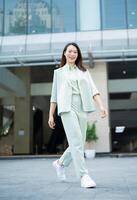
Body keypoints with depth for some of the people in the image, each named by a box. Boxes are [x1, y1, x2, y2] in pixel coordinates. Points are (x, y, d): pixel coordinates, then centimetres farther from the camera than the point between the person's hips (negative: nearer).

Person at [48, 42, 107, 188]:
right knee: (77, 141, -15)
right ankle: (83, 176, -13)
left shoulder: (84, 71, 18)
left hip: (82, 108, 4)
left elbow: (93, 89, 7)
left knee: (79, 142, 5)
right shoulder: (59, 72, 14)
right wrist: (51, 115, 9)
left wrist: (101, 105, -8)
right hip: (67, 108, -3)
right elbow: (54, 95, 13)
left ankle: (60, 163, 28)